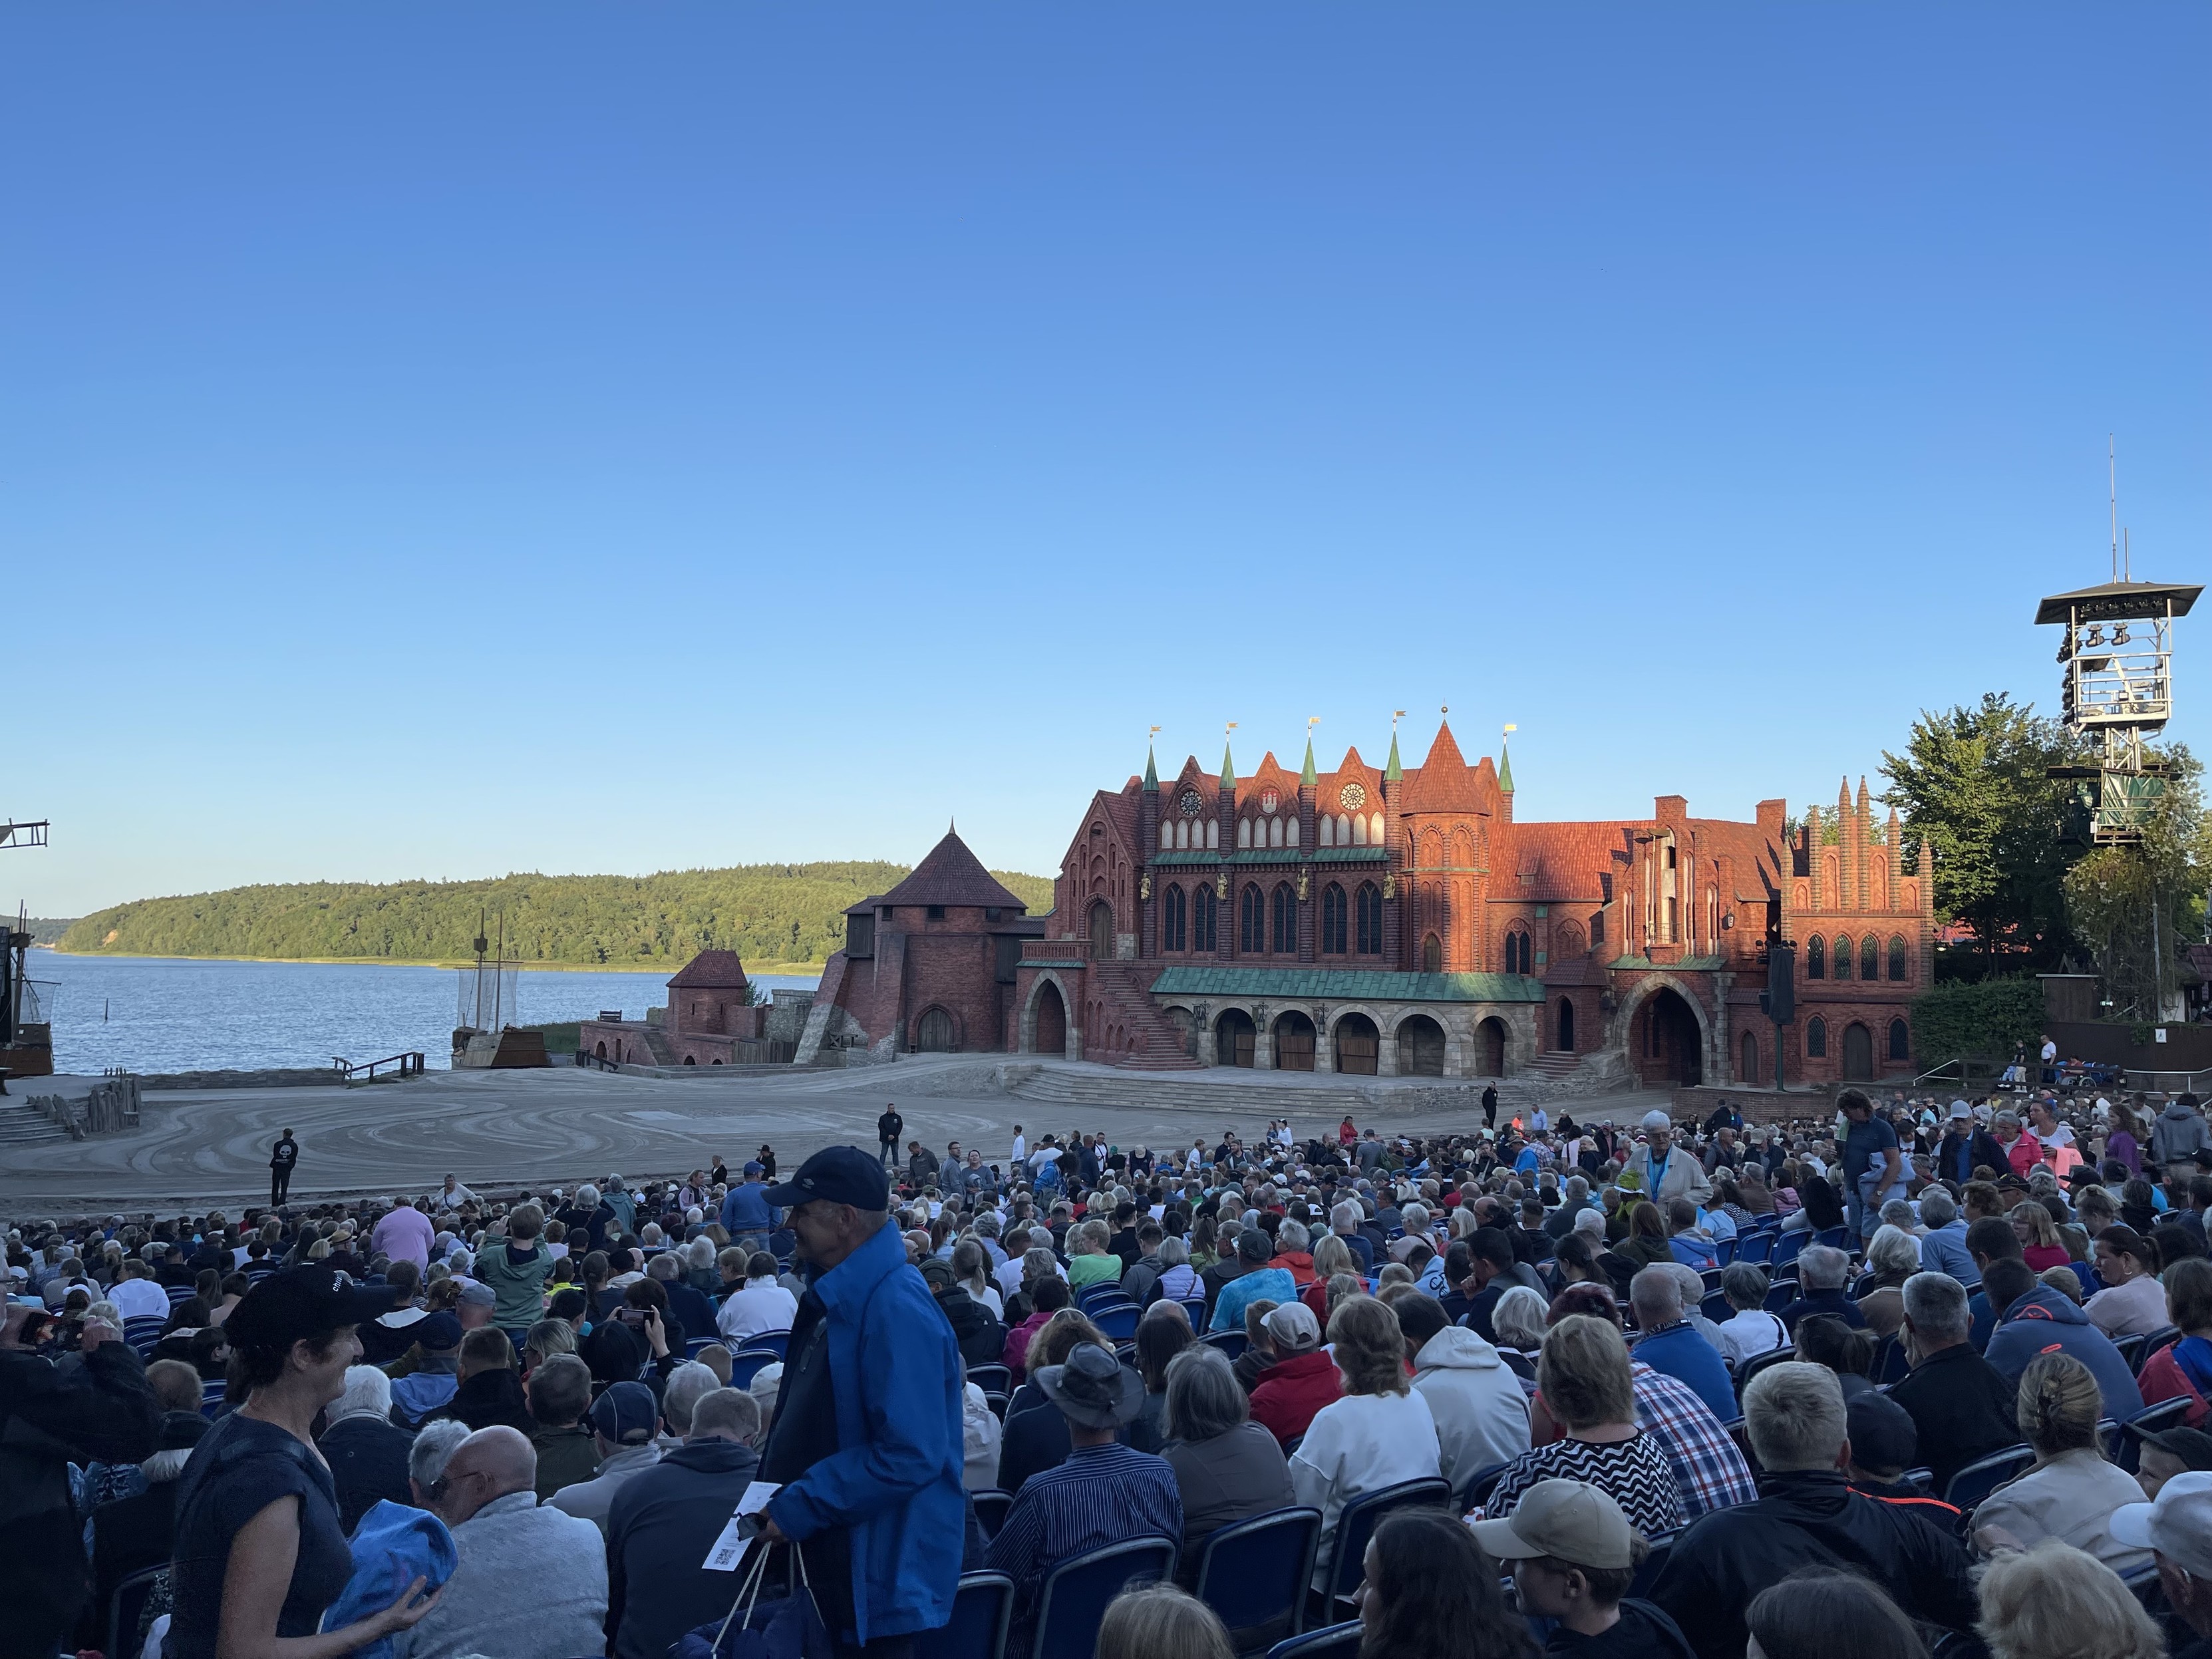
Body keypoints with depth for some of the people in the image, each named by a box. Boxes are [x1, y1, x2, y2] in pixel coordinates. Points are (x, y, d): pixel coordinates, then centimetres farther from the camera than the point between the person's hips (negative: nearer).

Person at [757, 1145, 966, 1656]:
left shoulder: (897, 1308, -24)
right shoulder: (834, 1294, 7)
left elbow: (909, 1455, -28)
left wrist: (797, 1509, -22)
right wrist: (774, 1493, 9)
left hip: (875, 1576, -9)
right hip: (823, 1554, 9)